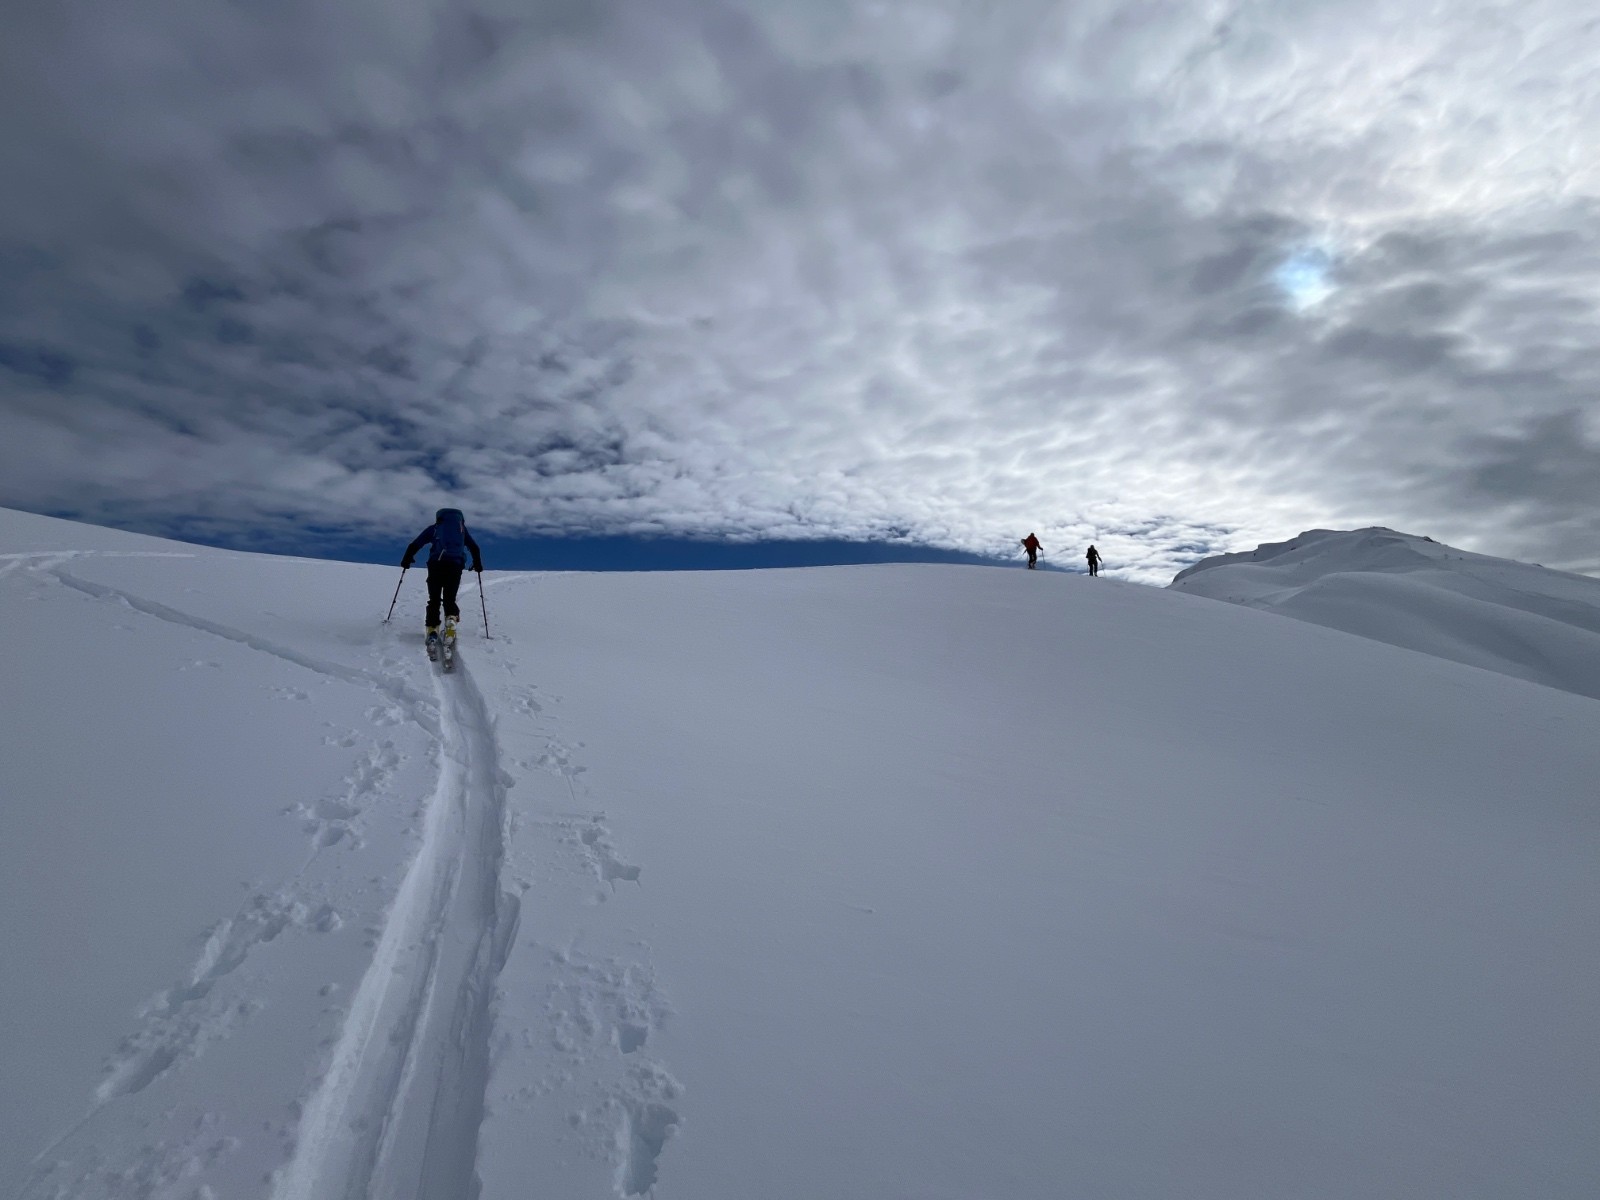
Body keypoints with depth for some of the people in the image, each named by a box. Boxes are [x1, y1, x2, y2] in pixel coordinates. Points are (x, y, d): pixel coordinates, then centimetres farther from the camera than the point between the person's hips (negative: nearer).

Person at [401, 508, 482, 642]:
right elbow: (474, 548, 25)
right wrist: (478, 565, 34)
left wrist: (406, 561, 28)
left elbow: (414, 545, 19)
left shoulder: (434, 528, 23)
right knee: (450, 598, 8)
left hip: (436, 564, -1)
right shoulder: (462, 527, 26)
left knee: (434, 599, 6)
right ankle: (451, 618, -23)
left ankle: (432, 629, -10)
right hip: (456, 565, 1)